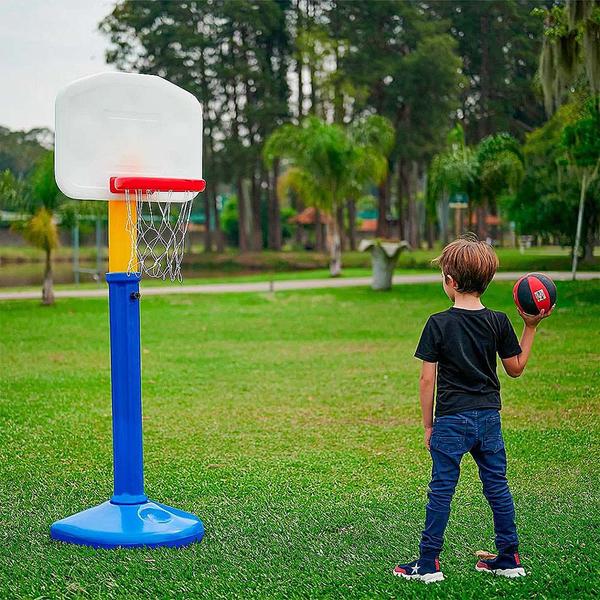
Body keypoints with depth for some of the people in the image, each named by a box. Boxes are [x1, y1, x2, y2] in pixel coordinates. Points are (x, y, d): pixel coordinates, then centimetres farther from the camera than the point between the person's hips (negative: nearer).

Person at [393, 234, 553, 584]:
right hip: (489, 418, 4)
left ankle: (429, 564, 9)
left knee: (442, 490, 4)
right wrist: (532, 327, 14)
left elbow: (427, 378, -9)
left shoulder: (438, 324, -10)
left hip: (451, 421, -3)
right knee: (497, 487, 13)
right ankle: (510, 559, 20)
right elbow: (516, 369, 9)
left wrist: (428, 425, 0)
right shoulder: (499, 322, -1)